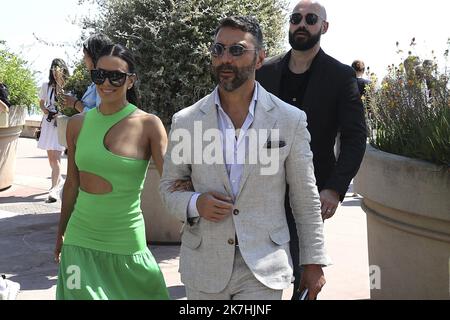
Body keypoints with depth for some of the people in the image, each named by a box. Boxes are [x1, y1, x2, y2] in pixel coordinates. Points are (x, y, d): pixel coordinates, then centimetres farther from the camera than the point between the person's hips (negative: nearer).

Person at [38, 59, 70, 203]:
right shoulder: (46, 86, 6)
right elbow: (41, 103, 17)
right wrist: (47, 111, -3)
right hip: (49, 123, 5)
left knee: (55, 157, -11)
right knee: (51, 156, 13)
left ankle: (54, 188, -9)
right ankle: (59, 179, 35)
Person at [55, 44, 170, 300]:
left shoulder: (149, 125, -8)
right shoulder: (78, 124, 3)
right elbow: (72, 183, 12)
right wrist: (61, 232, 18)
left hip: (126, 242, -3)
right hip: (79, 238, 3)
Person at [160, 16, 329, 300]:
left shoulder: (291, 120, -3)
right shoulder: (185, 122, -1)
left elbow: (306, 199, 2)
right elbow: (168, 189, 9)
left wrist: (314, 263, 4)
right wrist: (195, 203, -13)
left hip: (264, 268, -1)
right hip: (204, 266, 2)